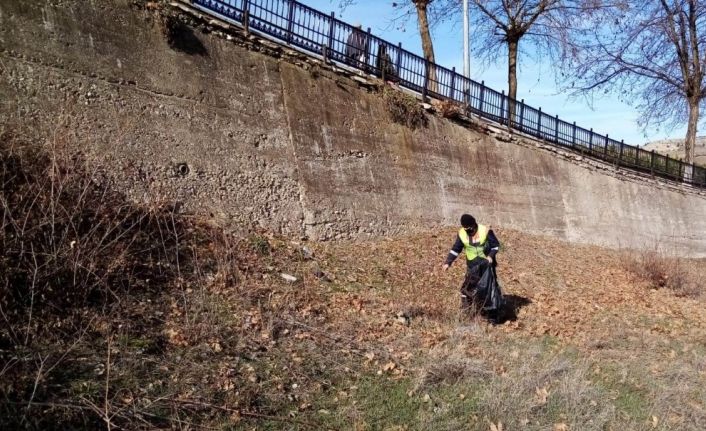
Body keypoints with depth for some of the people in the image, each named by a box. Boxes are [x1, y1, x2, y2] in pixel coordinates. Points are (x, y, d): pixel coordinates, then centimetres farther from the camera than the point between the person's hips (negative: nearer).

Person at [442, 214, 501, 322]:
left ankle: (492, 315, 11)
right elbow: (455, 249, 2)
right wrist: (448, 262, -5)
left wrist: (491, 256, -22)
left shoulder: (485, 231, -15)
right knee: (467, 288, 0)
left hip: (487, 265, -2)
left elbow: (496, 245, -5)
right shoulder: (462, 234, -5)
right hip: (472, 266, 3)